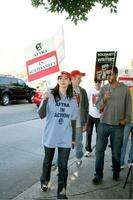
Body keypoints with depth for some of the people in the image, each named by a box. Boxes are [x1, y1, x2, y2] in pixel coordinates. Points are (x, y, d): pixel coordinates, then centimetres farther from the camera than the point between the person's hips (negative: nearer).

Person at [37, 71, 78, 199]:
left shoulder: (73, 100, 0)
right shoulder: (50, 96, -10)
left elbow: (73, 120, 6)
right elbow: (41, 115, -16)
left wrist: (73, 137, 9)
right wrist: (45, 100, -31)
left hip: (65, 138, 1)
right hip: (50, 136, -1)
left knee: (63, 166, 6)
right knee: (48, 161, 20)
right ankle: (44, 181, 48)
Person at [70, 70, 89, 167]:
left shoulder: (83, 91, 4)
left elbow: (86, 108, 7)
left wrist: (85, 123, 4)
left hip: (79, 123, 2)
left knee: (78, 143, 14)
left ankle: (79, 158, 37)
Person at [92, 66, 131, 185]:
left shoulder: (125, 89, -1)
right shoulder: (104, 88, 2)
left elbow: (128, 106, 6)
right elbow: (98, 106, -1)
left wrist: (126, 119, -2)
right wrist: (104, 99, -19)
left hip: (118, 126, -1)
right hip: (103, 124, 1)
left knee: (116, 152, 11)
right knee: (99, 150, 2)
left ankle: (116, 172, 34)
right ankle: (98, 175, 16)